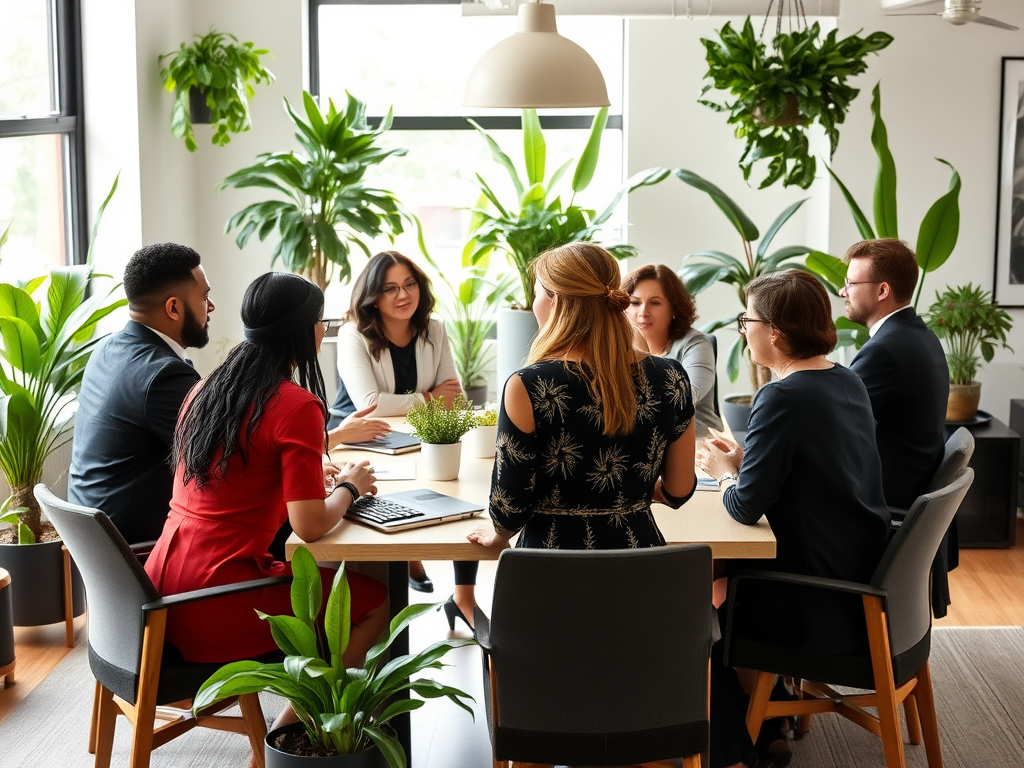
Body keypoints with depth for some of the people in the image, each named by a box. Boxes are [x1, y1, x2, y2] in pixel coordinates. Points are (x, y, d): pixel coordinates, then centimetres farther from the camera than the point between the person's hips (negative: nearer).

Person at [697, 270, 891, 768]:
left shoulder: (782, 398, -22)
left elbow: (746, 507, -22)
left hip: (826, 606, -9)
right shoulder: (849, 382, 6)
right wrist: (743, 461, 9)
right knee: (733, 580, 25)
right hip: (867, 579, 9)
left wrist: (723, 471, -2)